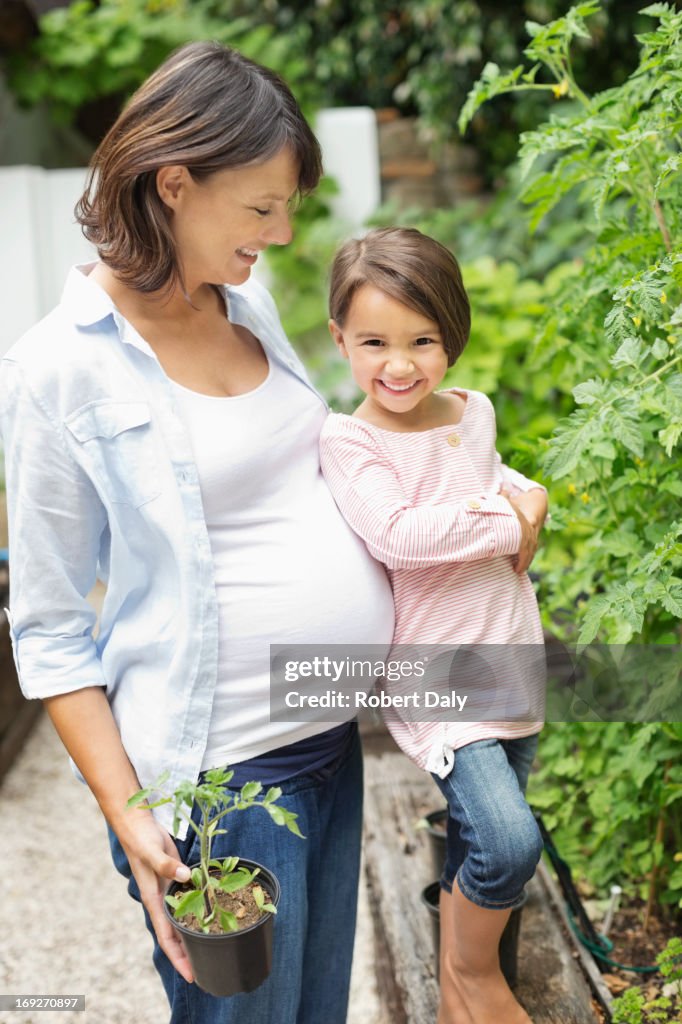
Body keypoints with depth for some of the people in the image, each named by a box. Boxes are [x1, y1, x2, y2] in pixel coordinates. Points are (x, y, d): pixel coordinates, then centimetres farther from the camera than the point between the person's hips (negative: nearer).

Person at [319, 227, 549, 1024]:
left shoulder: (473, 412, 5)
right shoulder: (348, 440, -13)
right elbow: (398, 535, -26)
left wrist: (526, 498, -1)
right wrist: (508, 525, -16)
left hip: (509, 659, 6)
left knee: (485, 848, 17)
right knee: (509, 840, -19)